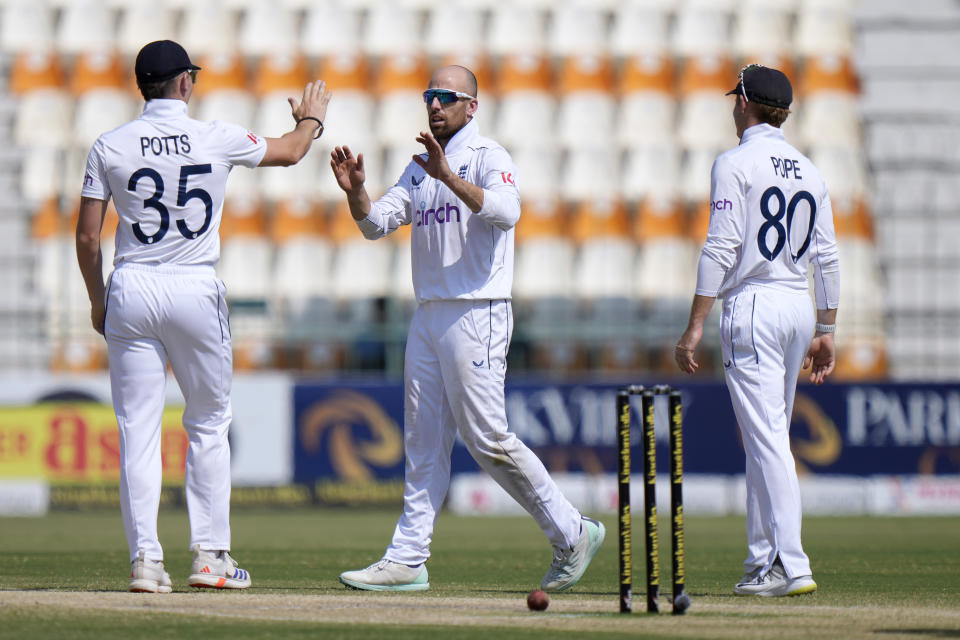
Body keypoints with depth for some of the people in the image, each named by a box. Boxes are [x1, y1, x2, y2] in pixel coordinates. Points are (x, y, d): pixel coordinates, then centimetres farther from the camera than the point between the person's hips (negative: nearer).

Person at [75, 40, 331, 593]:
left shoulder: (111, 147, -2)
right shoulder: (218, 139, -3)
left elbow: (87, 237, 0)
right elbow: (290, 152, 16)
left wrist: (98, 300, 15)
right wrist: (311, 118, 38)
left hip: (131, 291, 1)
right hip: (196, 292, -1)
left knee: (138, 429, 3)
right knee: (209, 425, 12)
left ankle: (145, 558, -2)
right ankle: (211, 555, 10)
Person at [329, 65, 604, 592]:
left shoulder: (489, 157, -6)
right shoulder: (421, 168, 18)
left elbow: (505, 212, -26)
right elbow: (376, 223, 10)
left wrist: (448, 176, -37)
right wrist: (355, 191, -11)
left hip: (477, 313, -8)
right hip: (428, 313, 8)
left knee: (486, 438, -9)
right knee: (424, 441, 5)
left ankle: (572, 534, 1)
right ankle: (407, 559, 5)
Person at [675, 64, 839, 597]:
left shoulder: (736, 163, -7)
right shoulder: (809, 172, 14)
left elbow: (722, 247, -14)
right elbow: (826, 257, 12)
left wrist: (694, 328, -14)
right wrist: (826, 331, 17)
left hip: (752, 306, -7)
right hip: (800, 308, 7)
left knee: (766, 439, -10)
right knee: (767, 439, 15)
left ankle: (791, 567, -17)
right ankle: (763, 559, 16)